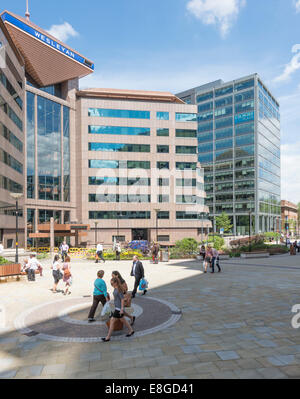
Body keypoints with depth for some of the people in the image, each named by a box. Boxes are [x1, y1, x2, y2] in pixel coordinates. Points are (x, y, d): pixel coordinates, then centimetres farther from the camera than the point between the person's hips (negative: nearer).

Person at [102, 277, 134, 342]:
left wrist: (122, 309, -20)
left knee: (112, 320, -3)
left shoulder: (119, 290, -21)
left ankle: (108, 337, 6)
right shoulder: (115, 289, 6)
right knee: (122, 320, 19)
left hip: (119, 308, -9)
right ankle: (131, 330, 34)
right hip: (116, 307, 9)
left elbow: (122, 299, -20)